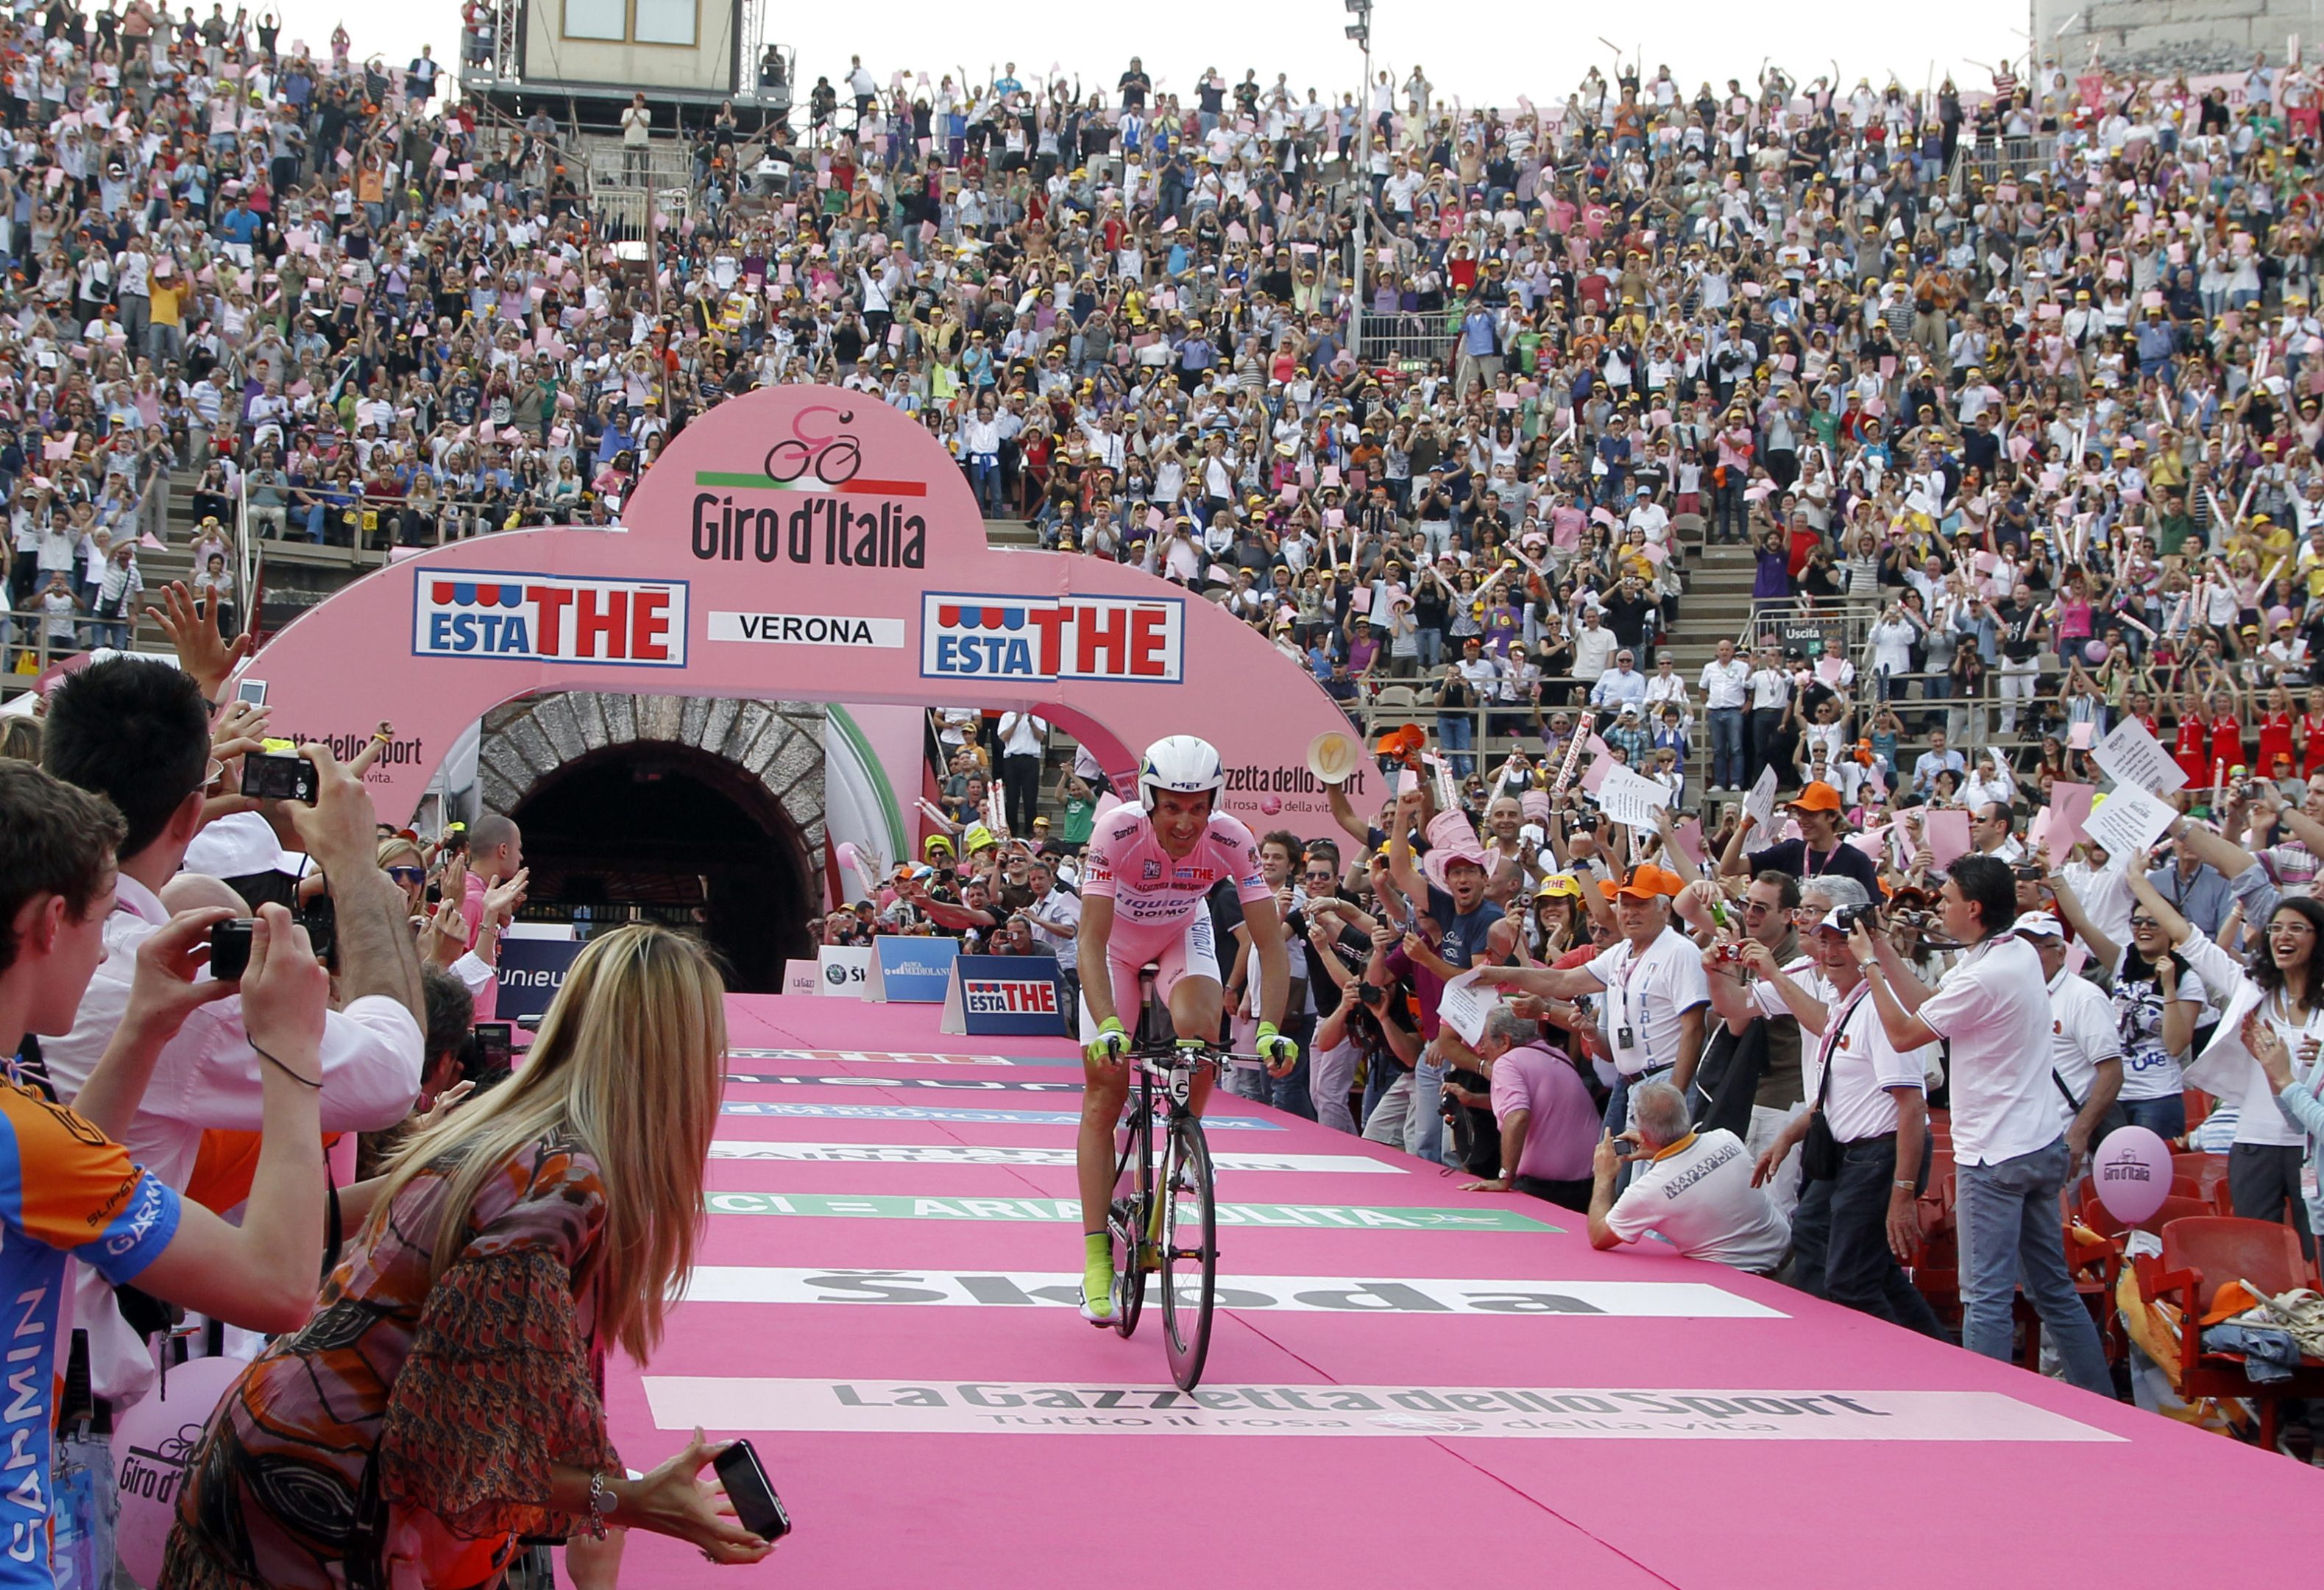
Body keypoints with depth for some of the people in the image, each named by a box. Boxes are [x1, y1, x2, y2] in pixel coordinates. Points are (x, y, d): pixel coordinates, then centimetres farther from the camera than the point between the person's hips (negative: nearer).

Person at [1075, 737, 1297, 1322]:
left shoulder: (1231, 841, -30)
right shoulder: (1117, 832, -34)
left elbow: (1271, 944, -29)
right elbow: (1092, 941, -37)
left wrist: (1270, 1028, -43)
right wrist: (1107, 1025, -51)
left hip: (1183, 937, 1)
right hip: (1116, 943, -1)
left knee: (1197, 1027, -32)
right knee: (1103, 1099, -6)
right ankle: (1097, 1262, -1)